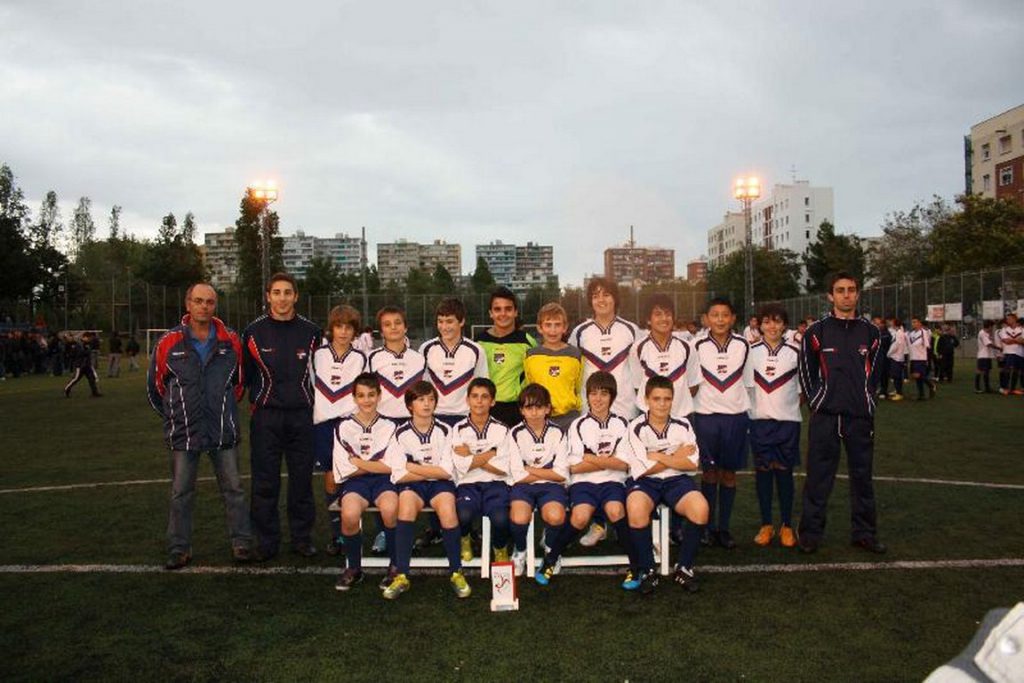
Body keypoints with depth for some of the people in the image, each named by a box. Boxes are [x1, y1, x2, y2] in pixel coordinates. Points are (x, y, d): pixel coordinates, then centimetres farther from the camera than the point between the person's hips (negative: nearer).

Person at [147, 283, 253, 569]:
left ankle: (242, 542, 17)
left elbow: (239, 381, 14)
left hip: (224, 430, 1)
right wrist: (174, 415, 13)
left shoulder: (231, 341, 1)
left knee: (233, 488, 6)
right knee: (181, 493, 7)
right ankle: (180, 548, 19)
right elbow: (155, 386, 9)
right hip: (183, 432, 0)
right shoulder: (168, 342, -2)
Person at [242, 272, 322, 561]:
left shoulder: (310, 332, 3)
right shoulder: (254, 332, 1)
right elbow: (245, 374, 7)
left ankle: (302, 537, 19)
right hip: (266, 416, -1)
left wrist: (310, 400, 9)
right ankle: (267, 541, 16)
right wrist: (257, 400, 2)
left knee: (302, 479, 6)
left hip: (301, 415, 1)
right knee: (265, 482, 4)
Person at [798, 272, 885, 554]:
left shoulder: (869, 332, 7)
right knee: (818, 477, 2)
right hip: (825, 416, -2)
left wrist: (865, 401, 8)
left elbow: (873, 372, 14)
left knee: (862, 475, 10)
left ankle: (864, 533, 23)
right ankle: (811, 533, 11)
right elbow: (806, 371, 5)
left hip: (861, 417, 2)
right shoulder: (816, 332, 0)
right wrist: (816, 401, 0)